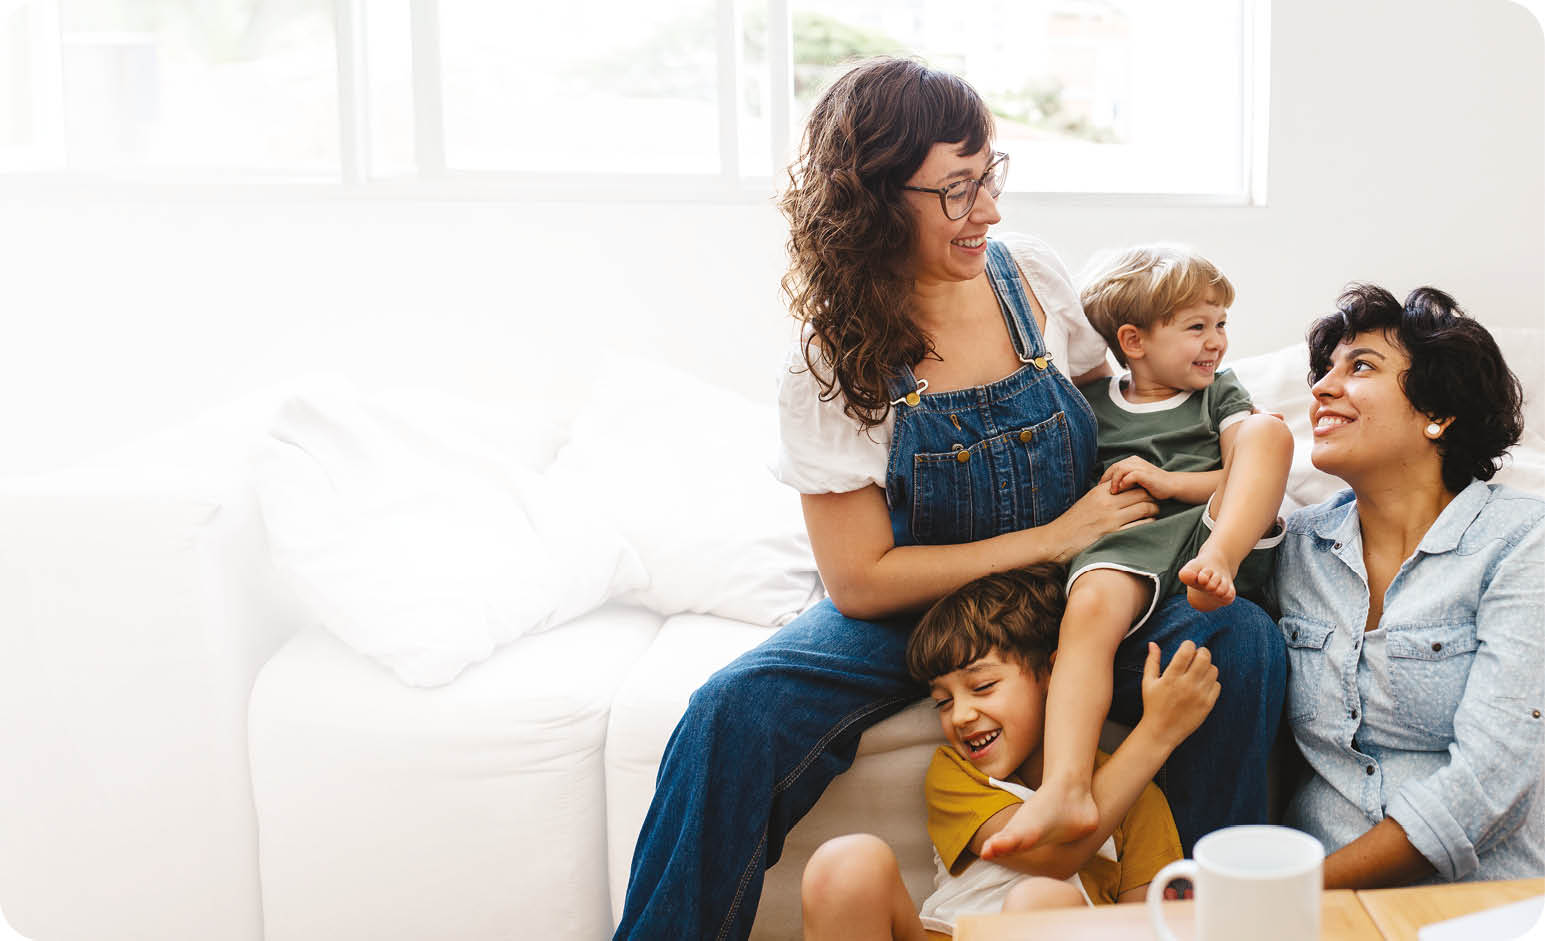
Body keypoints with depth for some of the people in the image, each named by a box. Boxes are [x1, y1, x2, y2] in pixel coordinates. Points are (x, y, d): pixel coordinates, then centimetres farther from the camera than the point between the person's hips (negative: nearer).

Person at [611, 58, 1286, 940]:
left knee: (1242, 642, -25)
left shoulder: (1032, 275, -4)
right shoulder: (832, 363, -13)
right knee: (737, 714, -31)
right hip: (907, 614, -3)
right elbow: (861, 582, -13)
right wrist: (1050, 538, -17)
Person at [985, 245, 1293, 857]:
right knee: (1090, 603, -36)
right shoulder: (1090, 404, 21)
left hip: (1221, 528, 1)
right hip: (1130, 546, -1)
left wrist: (1168, 481, -2)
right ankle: (1065, 789, -51)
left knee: (1268, 430, -20)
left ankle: (1217, 562, -41)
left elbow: (1252, 476, 10)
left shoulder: (1219, 394, 25)